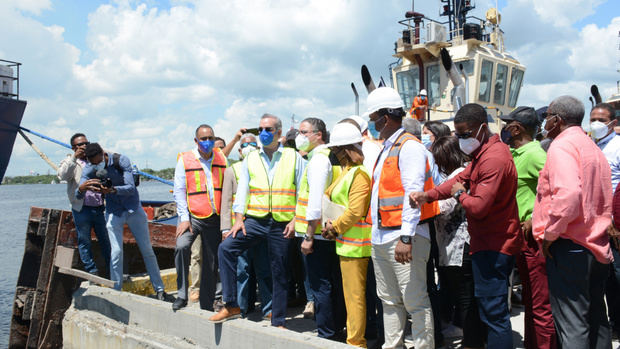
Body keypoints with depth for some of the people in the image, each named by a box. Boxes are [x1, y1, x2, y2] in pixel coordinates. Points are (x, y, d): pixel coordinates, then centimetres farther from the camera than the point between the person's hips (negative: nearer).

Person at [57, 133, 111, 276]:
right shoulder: (70, 162, 4)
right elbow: (62, 175, -16)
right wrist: (74, 157, -20)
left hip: (99, 209, 3)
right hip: (82, 209, -3)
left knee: (105, 240, 9)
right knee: (84, 241, 4)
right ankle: (92, 272, 14)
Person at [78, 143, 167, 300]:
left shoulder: (121, 160, -19)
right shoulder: (89, 169, -10)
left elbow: (131, 188, -24)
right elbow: (78, 196, -16)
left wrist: (113, 190, -44)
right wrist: (82, 188, -40)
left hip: (133, 209, -1)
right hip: (113, 213, 1)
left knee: (147, 250, 4)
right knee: (116, 253, -9)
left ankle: (159, 289, 14)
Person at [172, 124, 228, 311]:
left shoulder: (222, 158, 8)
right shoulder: (185, 159, -1)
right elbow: (179, 190, -3)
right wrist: (184, 218, -11)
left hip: (215, 218, 3)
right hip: (192, 216, -3)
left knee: (212, 262, 7)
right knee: (181, 246, -27)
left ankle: (207, 306, 20)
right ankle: (182, 295, -12)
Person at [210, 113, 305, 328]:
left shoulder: (293, 157, 3)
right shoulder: (250, 159, 11)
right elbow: (242, 190, 8)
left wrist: (295, 220, -6)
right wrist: (238, 219, -2)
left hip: (282, 223, -2)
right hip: (255, 220, 2)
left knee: (279, 273, 5)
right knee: (226, 248, -18)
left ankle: (278, 322, 19)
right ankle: (231, 306, -9)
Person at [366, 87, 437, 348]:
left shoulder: (409, 147, -10)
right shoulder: (387, 148, 19)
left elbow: (413, 194, -19)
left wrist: (406, 237, -24)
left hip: (402, 236, -9)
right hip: (381, 238, 10)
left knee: (415, 302, -3)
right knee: (389, 300, 16)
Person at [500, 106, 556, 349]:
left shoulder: (534, 154, -17)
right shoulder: (516, 154, 13)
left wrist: (535, 219, -23)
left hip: (533, 237, -10)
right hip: (521, 237, 10)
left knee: (540, 305, -2)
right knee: (529, 299, 20)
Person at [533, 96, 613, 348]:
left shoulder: (561, 146, -11)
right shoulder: (594, 149, 17)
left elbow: (568, 193, -27)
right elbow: (604, 201, 20)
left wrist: (549, 233, -17)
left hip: (569, 247, -9)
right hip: (597, 247, 9)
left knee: (572, 327, -6)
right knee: (596, 320, 18)